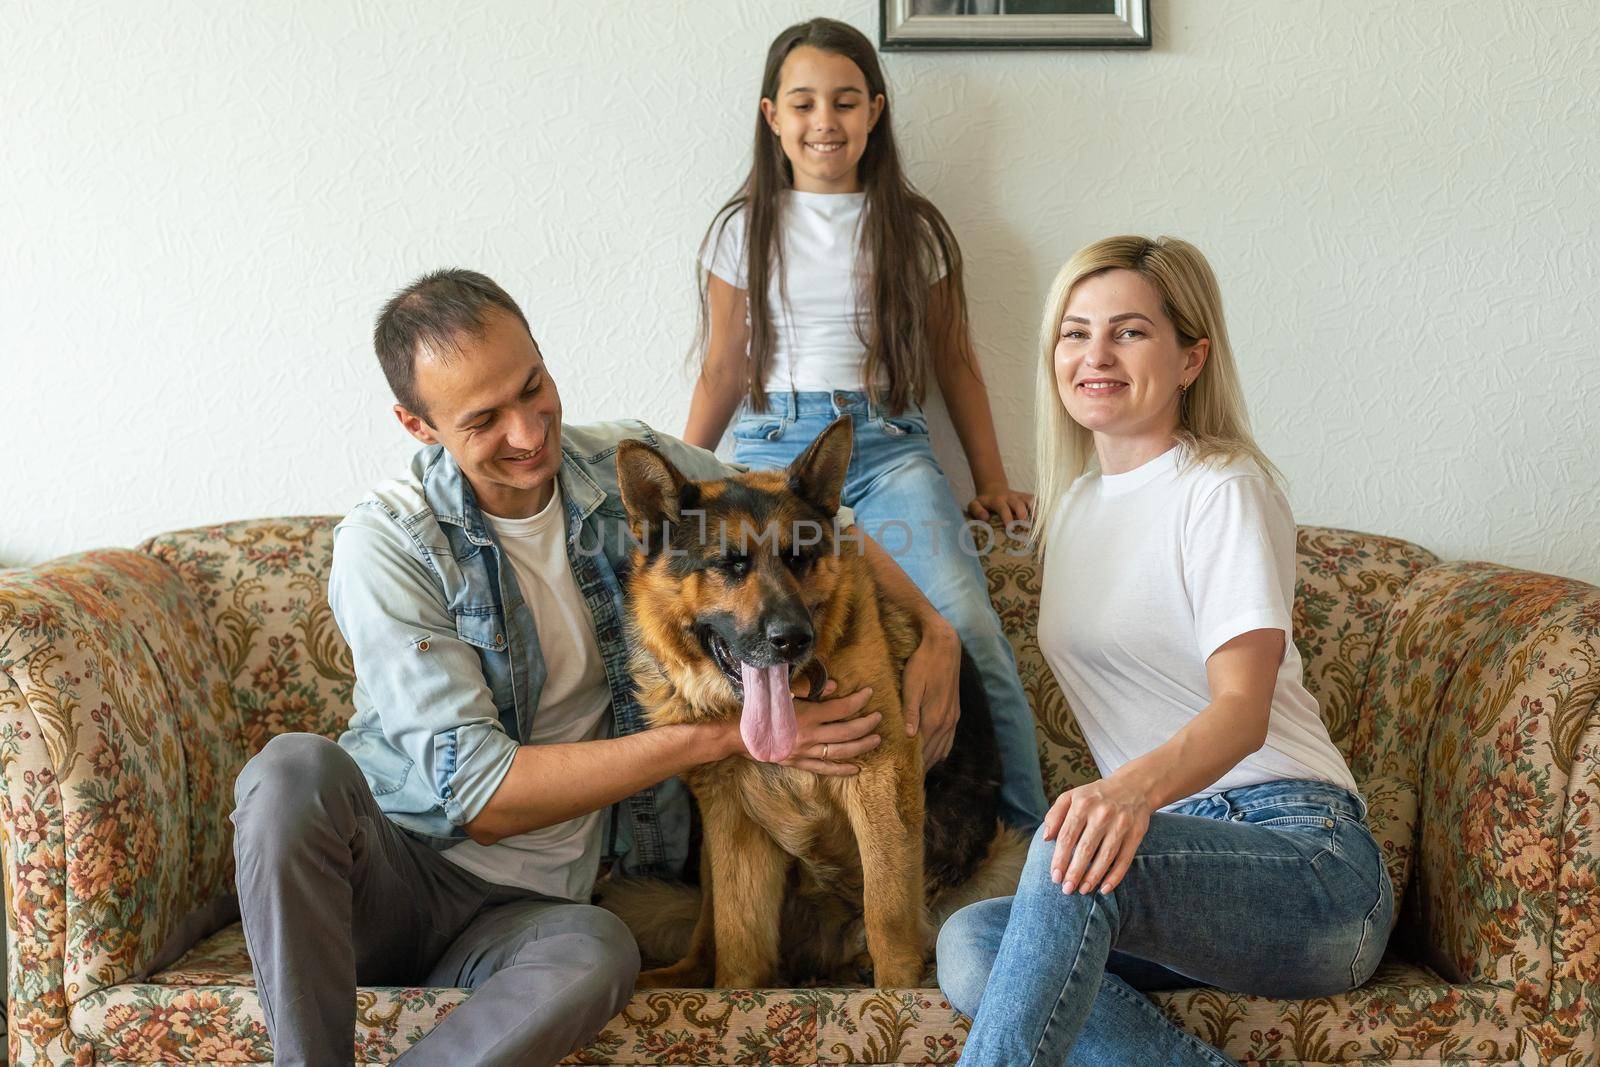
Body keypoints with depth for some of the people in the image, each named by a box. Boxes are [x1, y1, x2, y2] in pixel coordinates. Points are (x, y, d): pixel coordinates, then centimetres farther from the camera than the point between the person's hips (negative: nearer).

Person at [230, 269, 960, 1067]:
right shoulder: (386, 545, -13)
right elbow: (478, 794, -19)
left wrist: (934, 626, -1)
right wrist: (725, 733, -21)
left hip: (528, 905, 2)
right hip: (386, 860, -2)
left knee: (596, 951, -36)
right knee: (295, 769, -36)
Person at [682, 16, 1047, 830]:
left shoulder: (913, 230, 11)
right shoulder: (745, 231, 12)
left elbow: (954, 363, 17)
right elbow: (721, 372, 17)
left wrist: (990, 479, 11)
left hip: (886, 445, 0)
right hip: (772, 448, 0)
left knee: (968, 627, -23)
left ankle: (1028, 830, -13)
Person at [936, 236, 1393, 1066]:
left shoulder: (1222, 490, -5)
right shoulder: (1074, 502, 17)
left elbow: (1243, 706, -19)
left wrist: (1136, 787, -38)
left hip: (1306, 852, -7)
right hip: (1170, 848, 7)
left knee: (1070, 852, -36)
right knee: (968, 943, -21)